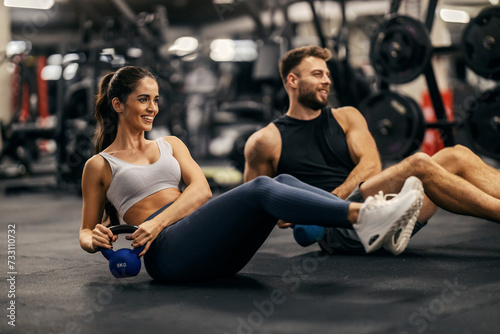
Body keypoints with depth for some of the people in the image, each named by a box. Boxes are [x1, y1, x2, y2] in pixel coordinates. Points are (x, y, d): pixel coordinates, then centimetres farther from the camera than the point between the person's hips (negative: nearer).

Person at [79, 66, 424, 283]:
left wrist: (159, 221, -11)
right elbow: (86, 231, 17)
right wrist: (95, 239, -9)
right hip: (168, 251, -5)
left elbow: (201, 188, 7)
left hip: (214, 253, 6)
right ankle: (363, 216, -44)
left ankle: (368, 220, -36)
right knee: (259, 188, -28)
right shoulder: (99, 166, 14)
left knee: (283, 182, -18)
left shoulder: (170, 145, 25)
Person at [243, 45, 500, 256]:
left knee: (456, 157, -12)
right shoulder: (267, 140, 7)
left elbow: (371, 164, 3)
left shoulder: (346, 117, 19)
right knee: (419, 165, -27)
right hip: (337, 226, -6)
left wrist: (333, 197, -14)